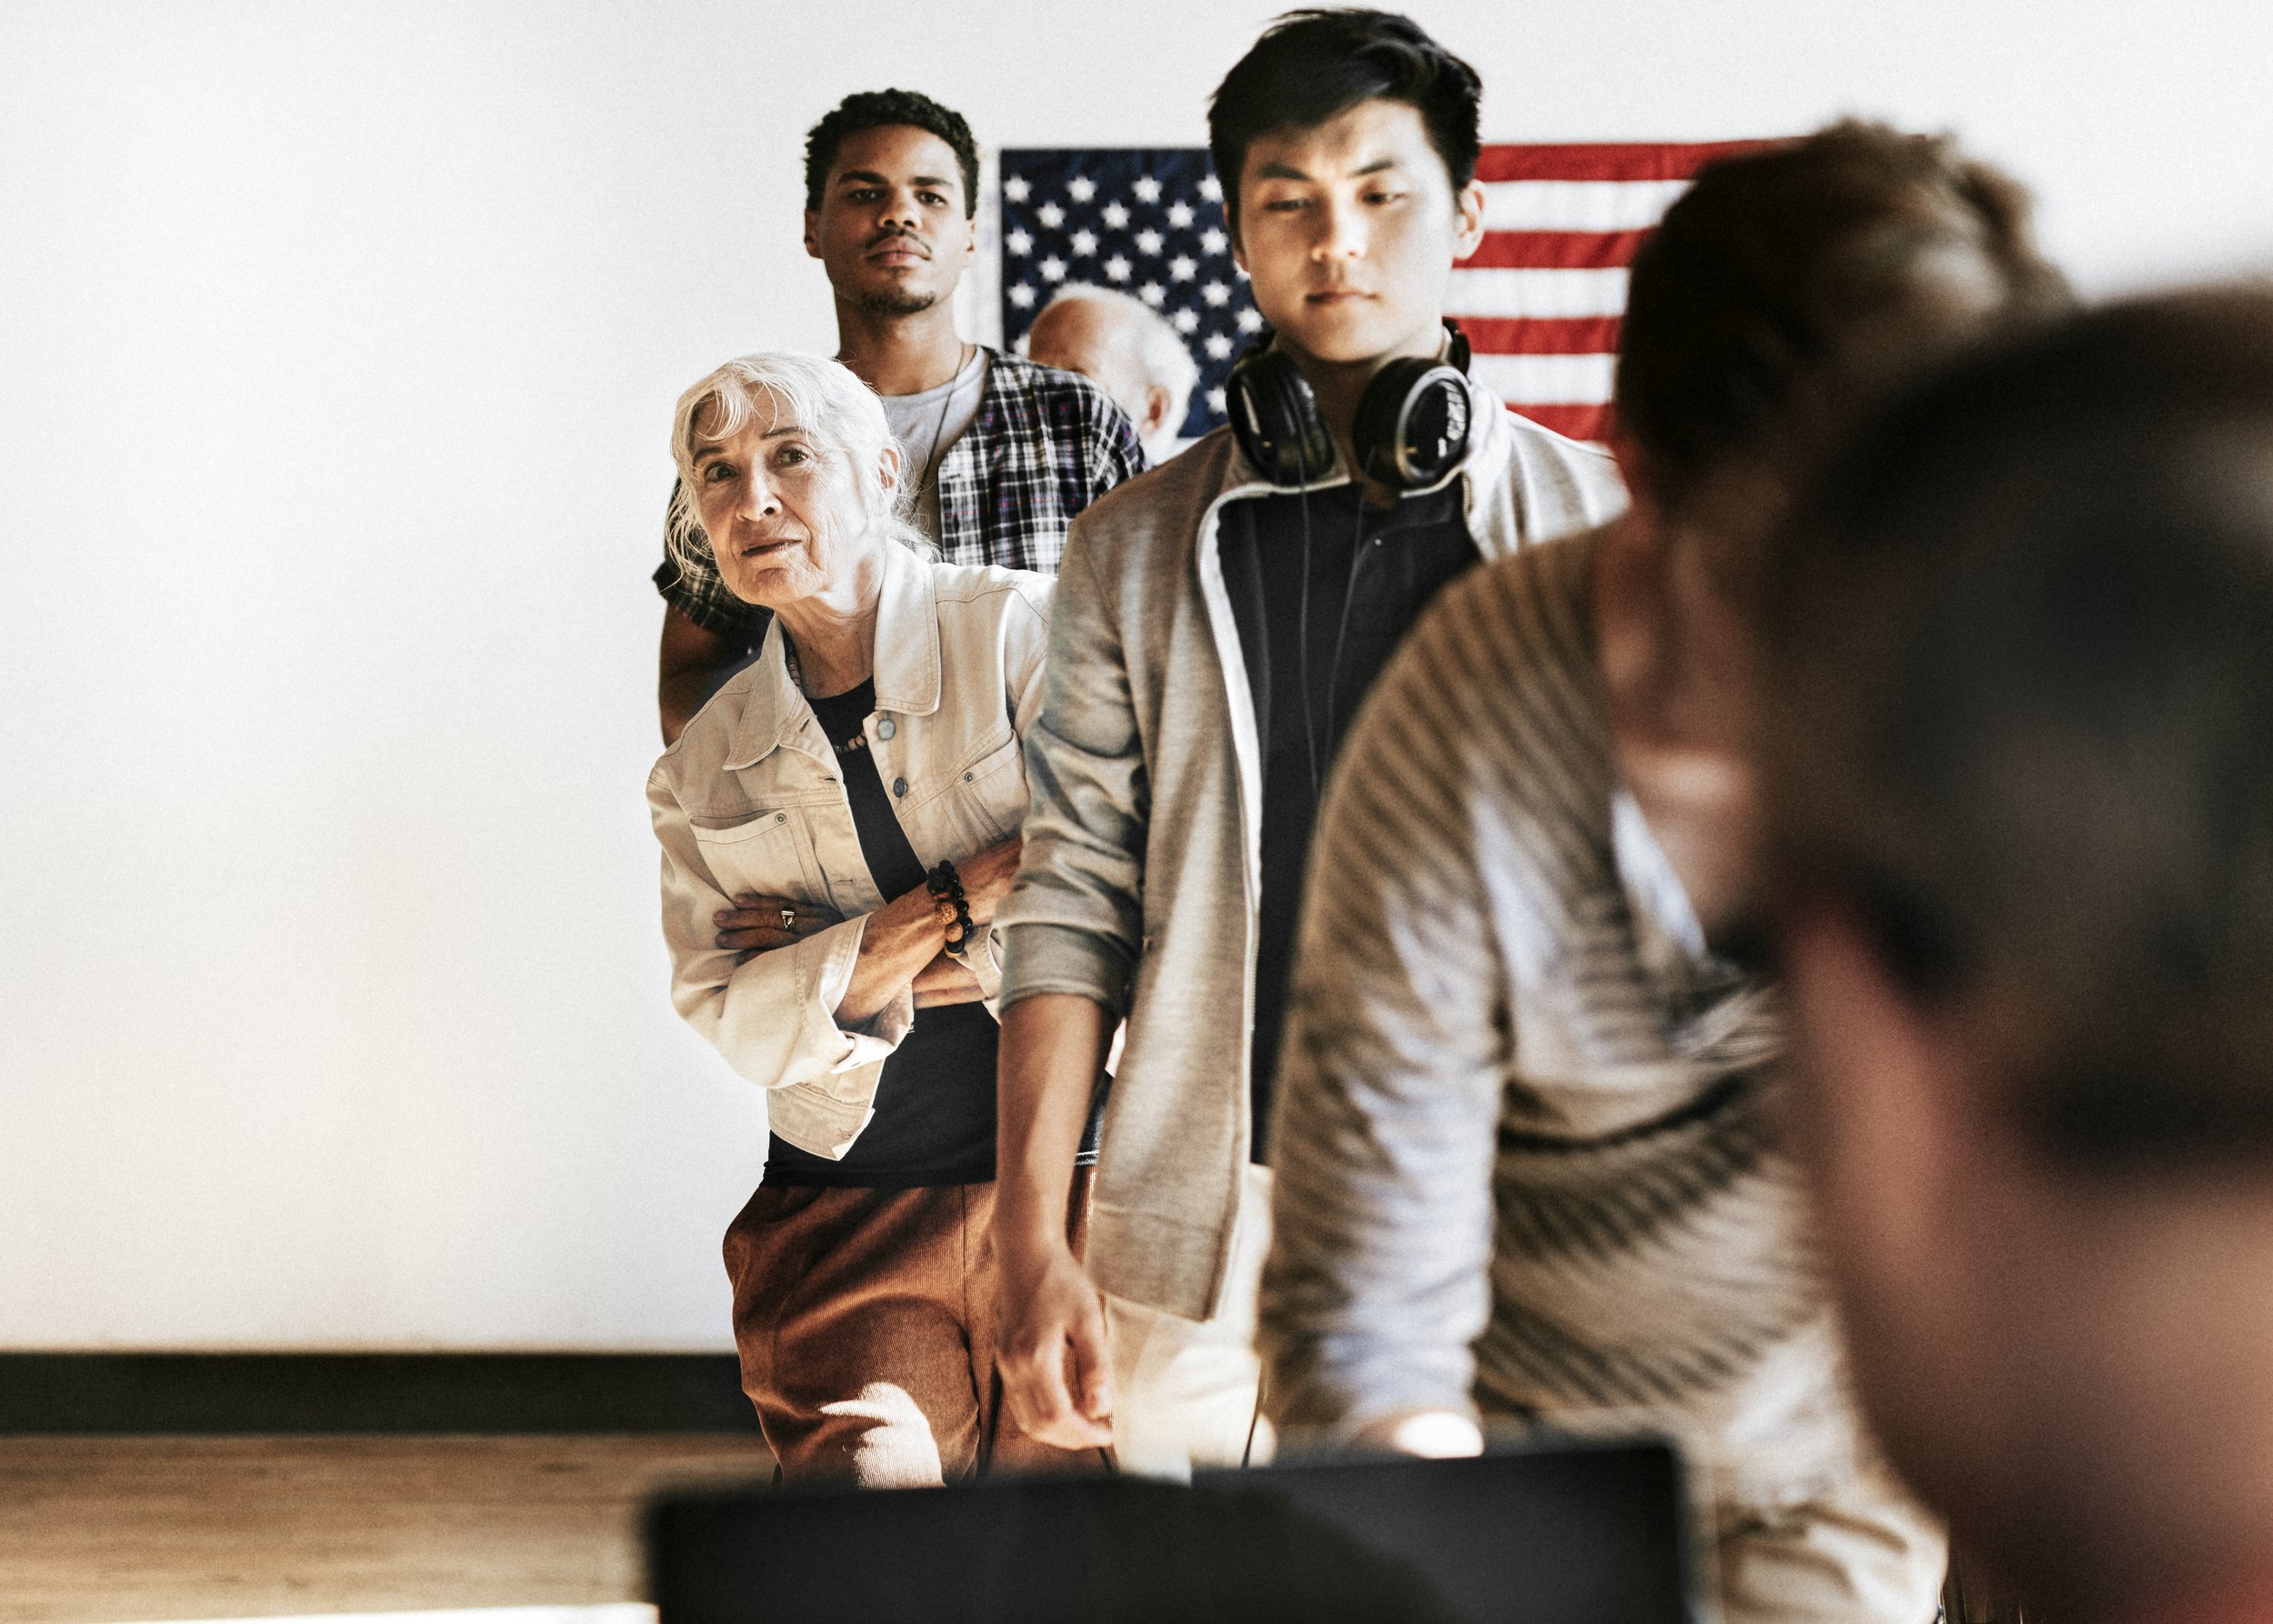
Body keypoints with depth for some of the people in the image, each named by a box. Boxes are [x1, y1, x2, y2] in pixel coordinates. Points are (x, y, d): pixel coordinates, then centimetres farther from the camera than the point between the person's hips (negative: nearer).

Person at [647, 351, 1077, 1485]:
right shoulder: (705, 772, 11)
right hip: (848, 1212, 2)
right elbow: (740, 1026, -1)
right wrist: (966, 894, -12)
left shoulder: (1023, 631, -1)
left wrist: (847, 959, -6)